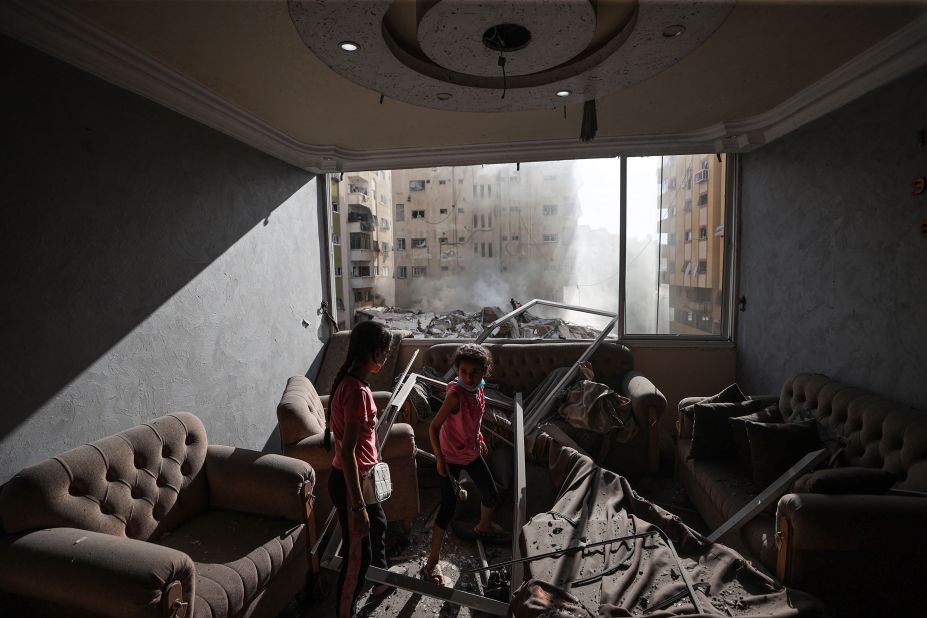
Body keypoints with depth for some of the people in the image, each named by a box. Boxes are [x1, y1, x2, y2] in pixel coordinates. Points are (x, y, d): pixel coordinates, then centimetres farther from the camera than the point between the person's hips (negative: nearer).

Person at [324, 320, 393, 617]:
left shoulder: (349, 381, 1)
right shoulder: (357, 391, -29)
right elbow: (347, 452, -29)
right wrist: (357, 506, -25)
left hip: (360, 477, 10)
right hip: (350, 482, -10)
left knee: (377, 524, 30)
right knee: (357, 554, 5)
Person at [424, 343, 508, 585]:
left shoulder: (478, 389, -8)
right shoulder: (455, 394, -30)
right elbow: (434, 427, -26)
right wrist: (439, 457, -29)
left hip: (472, 452, 8)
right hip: (451, 457, -7)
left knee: (491, 494, 20)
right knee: (448, 508, -5)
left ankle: (483, 526, 53)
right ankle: (432, 562, 14)